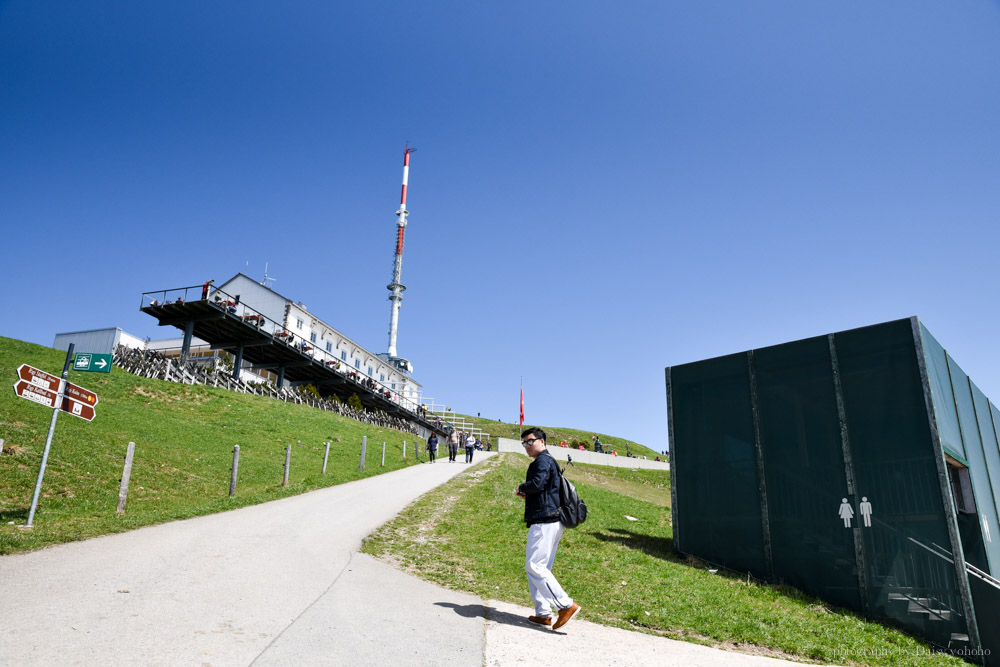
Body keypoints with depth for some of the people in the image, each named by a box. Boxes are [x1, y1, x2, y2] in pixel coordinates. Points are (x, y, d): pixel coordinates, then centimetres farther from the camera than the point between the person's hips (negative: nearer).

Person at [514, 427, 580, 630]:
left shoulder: (543, 461, -9)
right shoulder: (549, 462, 24)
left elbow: (537, 484, -25)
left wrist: (521, 488, -6)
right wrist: (526, 495, 10)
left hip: (544, 522, -11)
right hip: (551, 522, 11)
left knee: (534, 566, -12)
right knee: (540, 568, 12)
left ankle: (566, 604, -14)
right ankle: (543, 613, 14)